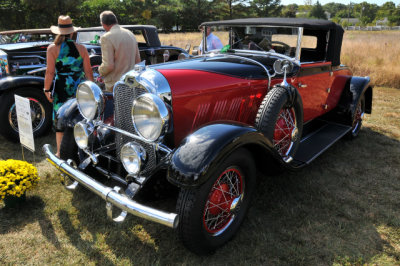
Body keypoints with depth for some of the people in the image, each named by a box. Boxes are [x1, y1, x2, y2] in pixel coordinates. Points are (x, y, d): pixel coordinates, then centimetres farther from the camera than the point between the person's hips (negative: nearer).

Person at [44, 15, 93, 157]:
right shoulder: (81, 48, -3)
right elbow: (88, 71, -2)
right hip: (80, 88, 1)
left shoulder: (52, 48, -6)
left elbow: (50, 72, -8)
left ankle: (60, 152, 19)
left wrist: (47, 89, 1)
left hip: (61, 88, -1)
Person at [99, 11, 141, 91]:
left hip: (115, 84, -7)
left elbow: (108, 66, -18)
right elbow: (138, 60, 12)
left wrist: (100, 71, 2)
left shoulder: (106, 38, -14)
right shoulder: (131, 34, 8)